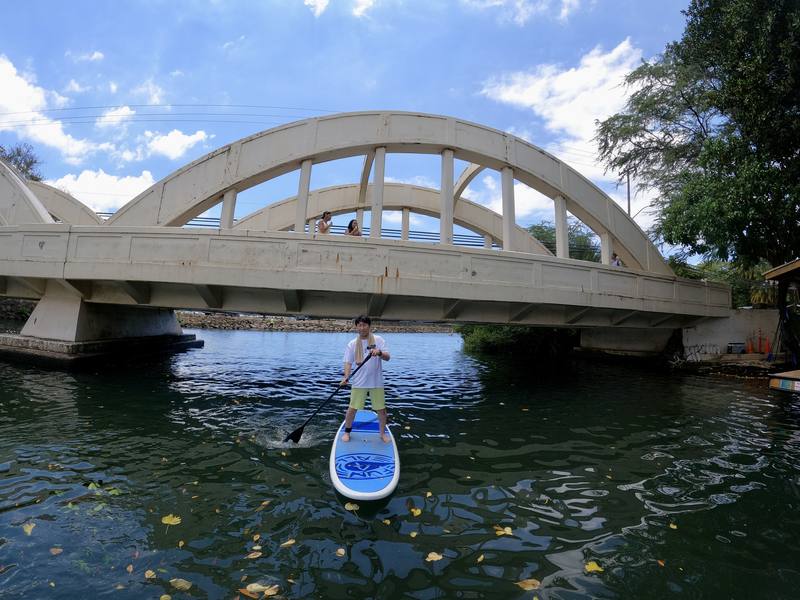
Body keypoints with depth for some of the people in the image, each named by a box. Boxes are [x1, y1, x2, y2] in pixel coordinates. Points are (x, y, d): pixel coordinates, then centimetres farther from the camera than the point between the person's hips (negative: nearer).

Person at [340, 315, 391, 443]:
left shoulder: (378, 340, -2)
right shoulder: (352, 344, 2)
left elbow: (387, 357, -10)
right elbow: (348, 362, -2)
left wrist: (379, 352, -31)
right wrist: (346, 377, -19)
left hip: (376, 382, 0)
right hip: (358, 382, 0)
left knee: (381, 409, 7)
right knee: (352, 408, 3)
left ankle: (382, 433, 28)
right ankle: (347, 431, 26)